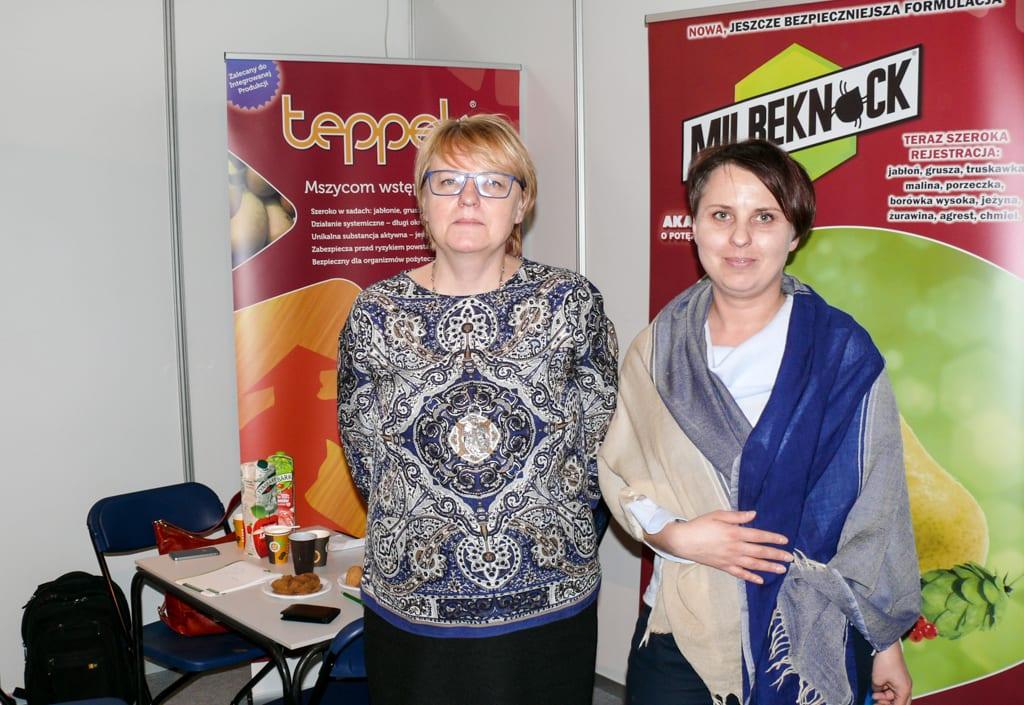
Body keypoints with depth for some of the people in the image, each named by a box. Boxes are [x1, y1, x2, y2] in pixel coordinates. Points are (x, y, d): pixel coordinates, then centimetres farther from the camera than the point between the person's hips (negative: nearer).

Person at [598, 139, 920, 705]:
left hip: (812, 642, -1)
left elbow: (875, 510, -2)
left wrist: (886, 644, 2)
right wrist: (677, 535, -14)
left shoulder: (842, 353, -7)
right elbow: (618, 472, 4)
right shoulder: (659, 347, 0)